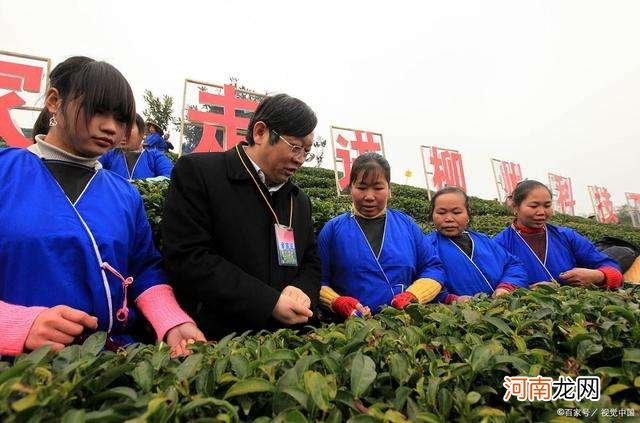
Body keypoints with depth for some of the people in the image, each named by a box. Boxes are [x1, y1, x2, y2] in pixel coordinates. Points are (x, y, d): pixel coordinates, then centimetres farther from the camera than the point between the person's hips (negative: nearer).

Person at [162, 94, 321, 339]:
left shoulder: (301, 201, 12)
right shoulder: (196, 171, -7)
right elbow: (187, 258, -16)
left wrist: (303, 293, -8)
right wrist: (271, 302, -17)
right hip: (214, 337, -5)